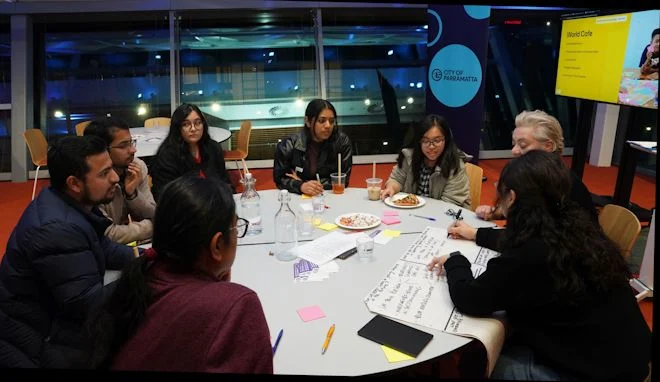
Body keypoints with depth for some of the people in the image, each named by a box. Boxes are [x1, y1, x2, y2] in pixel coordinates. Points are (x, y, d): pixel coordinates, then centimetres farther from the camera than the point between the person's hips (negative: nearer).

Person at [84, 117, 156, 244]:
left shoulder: (138, 166, -5)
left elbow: (151, 215, 0)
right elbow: (107, 234, -22)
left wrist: (132, 193, -17)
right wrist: (154, 226, -13)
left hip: (139, 244, 5)